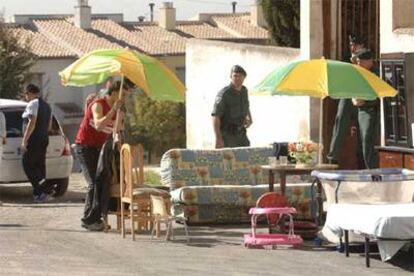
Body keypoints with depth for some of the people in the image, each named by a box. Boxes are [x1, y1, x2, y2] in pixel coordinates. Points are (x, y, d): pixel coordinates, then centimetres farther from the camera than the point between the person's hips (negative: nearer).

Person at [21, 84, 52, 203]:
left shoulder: (32, 104, -11)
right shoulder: (46, 105, 17)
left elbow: (32, 123, -20)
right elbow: (48, 125, 20)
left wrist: (24, 140, -20)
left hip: (34, 140, -9)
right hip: (44, 139, 9)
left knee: (28, 165, -7)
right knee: (40, 165, 10)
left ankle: (42, 192, -17)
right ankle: (39, 193, 9)